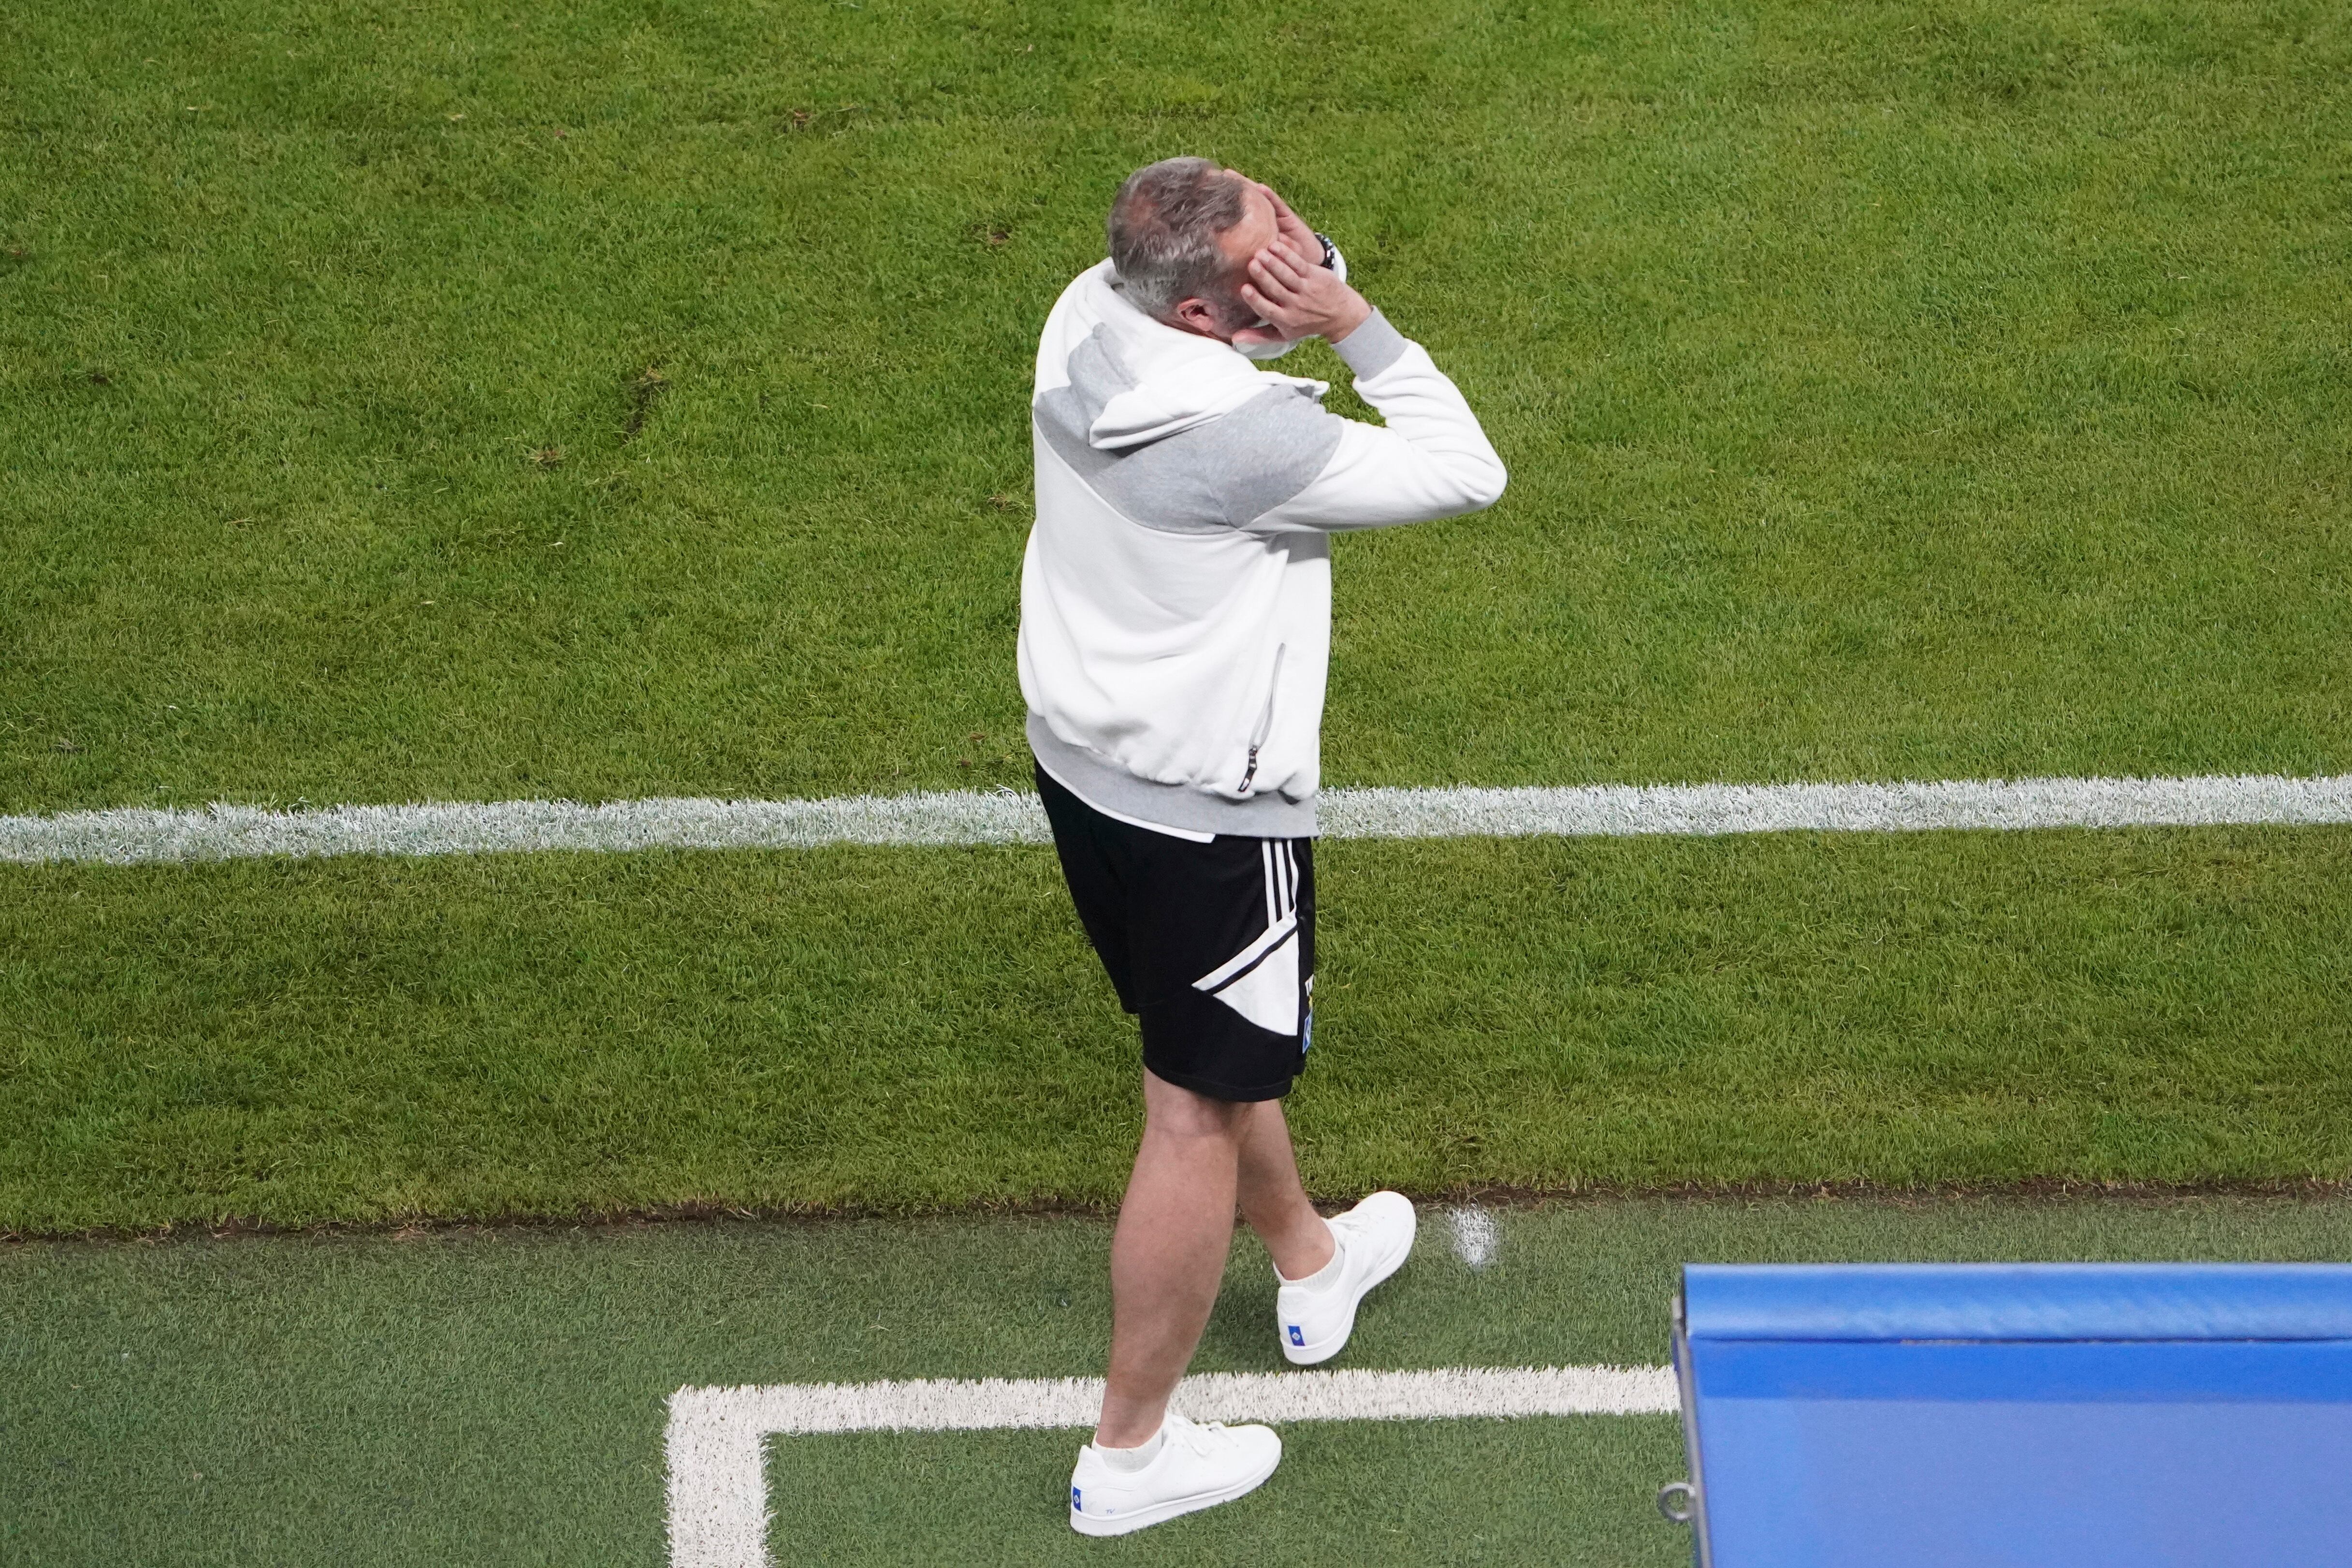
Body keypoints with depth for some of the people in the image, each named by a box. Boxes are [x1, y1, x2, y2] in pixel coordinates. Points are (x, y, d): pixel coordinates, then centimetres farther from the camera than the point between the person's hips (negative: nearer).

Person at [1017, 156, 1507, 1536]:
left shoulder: (1085, 315, -9)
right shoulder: (1245, 436, -34)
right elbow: (1466, 475, -21)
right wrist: (1351, 323, -24)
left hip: (1082, 762, 9)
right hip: (1206, 814, -9)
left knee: (1219, 1046, 30)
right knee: (1201, 1116, 9)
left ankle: (1312, 1263, 57)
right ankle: (1130, 1453, 23)